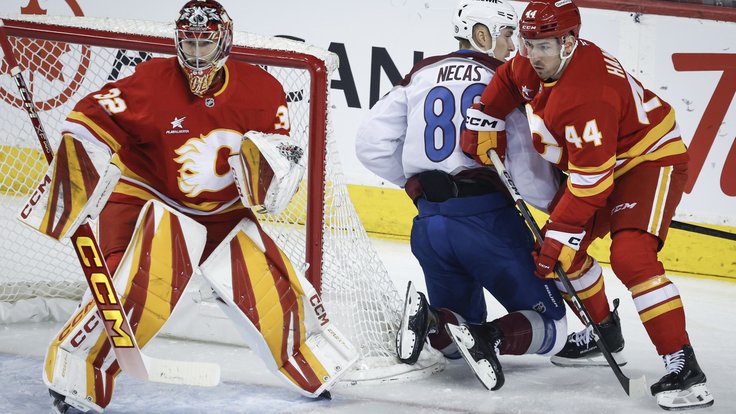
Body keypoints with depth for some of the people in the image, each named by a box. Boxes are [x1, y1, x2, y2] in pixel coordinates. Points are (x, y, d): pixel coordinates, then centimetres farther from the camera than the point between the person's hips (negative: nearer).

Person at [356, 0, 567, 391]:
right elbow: (525, 163, -9)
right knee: (550, 326, 8)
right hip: (487, 219, -5)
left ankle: (429, 320, -12)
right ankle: (490, 338, -23)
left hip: (429, 224, 5)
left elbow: (371, 144, 10)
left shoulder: (421, 75, 12)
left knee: (455, 340, 22)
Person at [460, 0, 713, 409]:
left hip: (651, 159, -10)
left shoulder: (588, 94, -34)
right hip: (594, 159, 10)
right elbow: (507, 81, 17)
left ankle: (684, 367, -27)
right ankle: (604, 332, 30)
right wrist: (483, 123, 5)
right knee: (564, 249, 11)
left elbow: (591, 177, -33)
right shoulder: (537, 64, -7)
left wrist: (562, 234, -30)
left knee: (632, 257, -27)